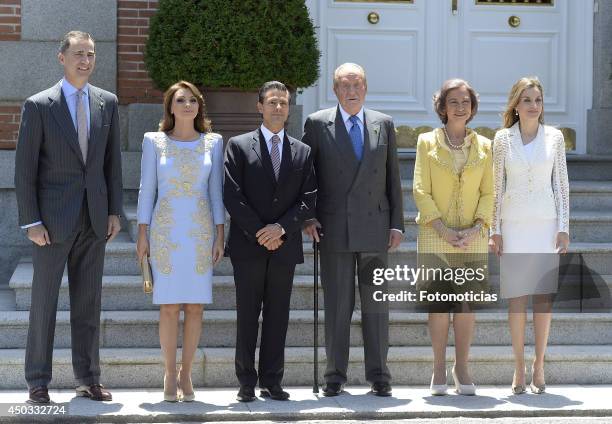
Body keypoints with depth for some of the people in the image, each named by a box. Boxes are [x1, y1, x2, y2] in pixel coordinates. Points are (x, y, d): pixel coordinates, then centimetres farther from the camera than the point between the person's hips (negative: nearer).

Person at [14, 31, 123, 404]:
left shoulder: (107, 103, 7)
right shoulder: (39, 106, -5)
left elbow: (113, 161, 11)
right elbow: (25, 168, -6)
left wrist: (115, 211, 5)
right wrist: (31, 222, -10)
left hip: (94, 218, 4)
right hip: (54, 218, -4)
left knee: (89, 302, 9)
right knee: (44, 300, 0)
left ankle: (88, 379, 16)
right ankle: (38, 383, 6)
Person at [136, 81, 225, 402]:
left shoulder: (212, 142, 7)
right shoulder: (154, 142, 4)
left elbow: (216, 190, 7)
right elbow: (147, 189, 5)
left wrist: (219, 235, 1)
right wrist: (142, 235, 0)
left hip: (200, 231, 1)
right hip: (166, 231, -1)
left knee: (195, 305, 0)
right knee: (169, 305, -3)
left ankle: (186, 373, 9)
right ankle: (170, 374, 6)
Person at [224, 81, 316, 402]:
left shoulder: (303, 152, 11)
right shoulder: (239, 146, 3)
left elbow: (308, 200, 5)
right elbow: (232, 195, -4)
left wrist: (281, 227, -10)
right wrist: (259, 233, -11)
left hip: (285, 246, 2)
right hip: (248, 246, -2)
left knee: (277, 316, 4)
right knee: (247, 316, 0)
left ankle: (272, 382, 9)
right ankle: (247, 383, 4)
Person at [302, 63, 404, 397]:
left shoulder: (383, 124, 9)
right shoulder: (317, 124, 3)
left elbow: (393, 178, 10)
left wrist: (397, 224, 5)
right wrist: (307, 217, -2)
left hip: (375, 228, 2)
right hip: (334, 229, -2)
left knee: (376, 305, 4)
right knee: (336, 306, 1)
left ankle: (379, 376, 9)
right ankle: (335, 376, 7)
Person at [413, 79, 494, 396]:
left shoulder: (483, 146, 9)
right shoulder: (427, 143, 3)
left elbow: (488, 192, 7)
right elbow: (421, 191, -2)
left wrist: (478, 227, -9)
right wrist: (442, 228, -12)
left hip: (472, 237, 2)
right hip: (435, 235, -2)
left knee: (466, 303, 2)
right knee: (438, 302, -3)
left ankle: (462, 369, 11)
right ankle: (439, 370, 6)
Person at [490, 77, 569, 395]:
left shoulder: (554, 137, 4)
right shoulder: (503, 139, 2)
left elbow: (561, 184, 5)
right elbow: (496, 186, 5)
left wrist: (563, 227, -1)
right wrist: (495, 230, 0)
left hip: (546, 224, 0)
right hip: (513, 224, 0)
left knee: (544, 296, 0)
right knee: (516, 297, 1)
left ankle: (539, 367, 8)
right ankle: (519, 369, 7)